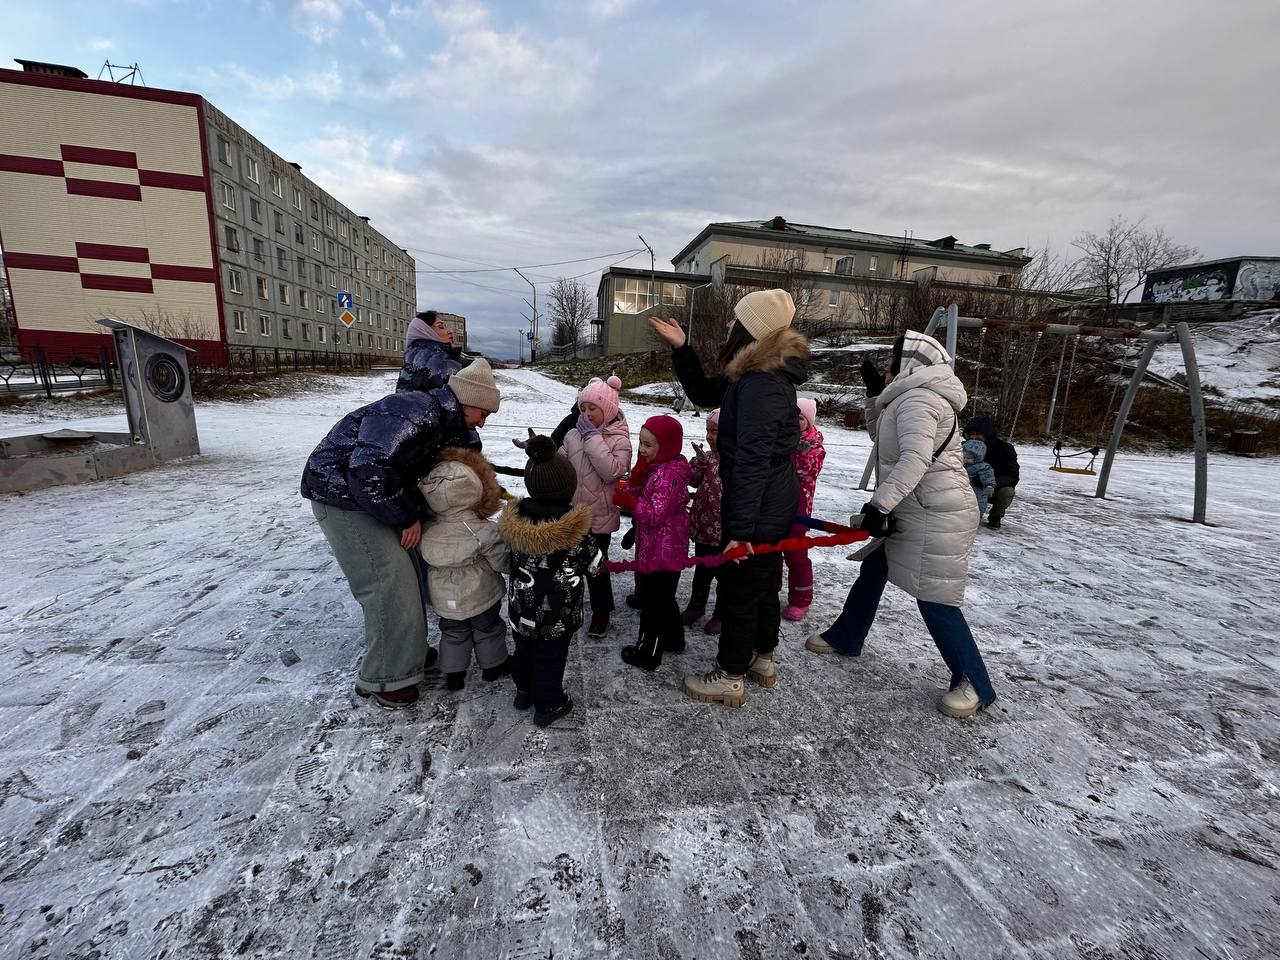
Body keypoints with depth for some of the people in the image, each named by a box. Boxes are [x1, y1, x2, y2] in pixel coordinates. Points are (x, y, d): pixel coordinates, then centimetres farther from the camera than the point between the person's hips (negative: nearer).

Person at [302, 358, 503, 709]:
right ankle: (383, 677, 9)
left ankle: (408, 650, 32)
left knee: (405, 573, 15)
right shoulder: (415, 413, -29)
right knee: (388, 582, -8)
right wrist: (409, 517, -25)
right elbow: (368, 468, -36)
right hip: (341, 492, -10)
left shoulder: (447, 423, 4)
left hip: (371, 493, 10)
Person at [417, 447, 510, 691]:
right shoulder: (485, 532, -26)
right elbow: (503, 562, -18)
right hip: (481, 597, -3)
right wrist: (510, 547, -1)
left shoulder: (428, 532, -11)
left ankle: (453, 674, 32)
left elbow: (426, 559, 3)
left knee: (453, 633, 23)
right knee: (488, 630, 19)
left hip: (445, 600, 4)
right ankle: (493, 666, 36)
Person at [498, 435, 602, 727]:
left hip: (521, 608, 5)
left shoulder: (516, 518, -15)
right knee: (550, 658, 15)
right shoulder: (575, 530, -27)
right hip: (557, 616, -4)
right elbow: (593, 565, -14)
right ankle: (548, 705, 34)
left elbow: (510, 559, -1)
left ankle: (524, 691, 48)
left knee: (524, 650, 26)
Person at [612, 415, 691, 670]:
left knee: (652, 602, 4)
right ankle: (673, 640, 42)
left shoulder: (670, 475, -24)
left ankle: (648, 653, 19)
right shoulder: (656, 467, 9)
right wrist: (630, 487, -11)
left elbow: (656, 514, -27)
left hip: (662, 552, -10)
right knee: (664, 598, 24)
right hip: (658, 549, 10)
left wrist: (628, 501, -21)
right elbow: (641, 494, 7)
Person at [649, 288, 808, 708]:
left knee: (738, 590, 5)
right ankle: (762, 659, 42)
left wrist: (740, 528, -26)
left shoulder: (761, 385, -25)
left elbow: (752, 462, -28)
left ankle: (731, 678, 24)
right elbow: (704, 393, 17)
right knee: (764, 582, 22)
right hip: (775, 504, 10)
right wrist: (681, 348, 8)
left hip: (758, 509, -10)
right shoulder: (756, 374, 7)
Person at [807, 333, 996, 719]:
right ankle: (845, 638, 35)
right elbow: (882, 437, 23)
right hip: (911, 511, 11)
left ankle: (973, 684, 12)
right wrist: (875, 394, 13)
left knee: (934, 599, -5)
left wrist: (879, 504, -33)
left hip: (935, 516, -11)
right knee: (872, 569, 19)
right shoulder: (912, 398, 14)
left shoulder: (917, 400, -19)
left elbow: (915, 459, -31)